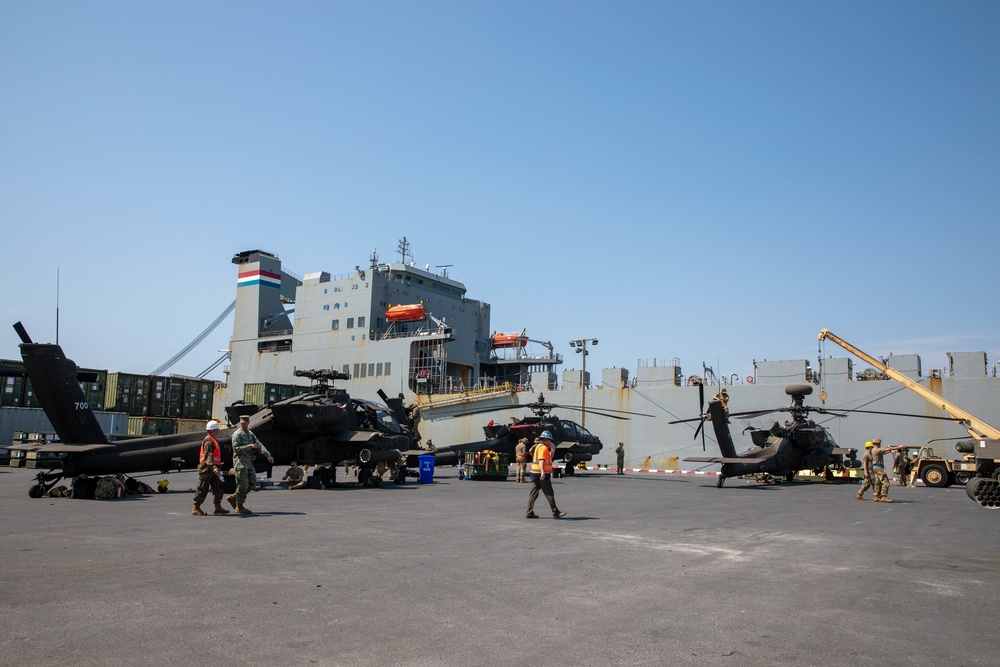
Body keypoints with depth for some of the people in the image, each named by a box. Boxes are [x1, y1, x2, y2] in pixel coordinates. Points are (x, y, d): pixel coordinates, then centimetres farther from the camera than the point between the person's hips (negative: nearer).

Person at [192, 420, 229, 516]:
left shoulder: (212, 440, 17)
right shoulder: (209, 441, -16)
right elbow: (208, 456, -28)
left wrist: (218, 463, 40)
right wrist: (213, 467, -40)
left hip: (211, 469, 10)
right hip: (206, 468, -10)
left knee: (218, 486, 7)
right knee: (203, 489, -3)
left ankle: (218, 507, 10)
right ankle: (196, 509, 5)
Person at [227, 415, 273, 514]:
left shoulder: (250, 434, 15)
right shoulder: (237, 434, -8)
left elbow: (259, 445, 11)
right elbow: (237, 449, -17)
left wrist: (268, 456, -1)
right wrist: (250, 446, -20)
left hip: (249, 461, 8)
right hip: (240, 461, -8)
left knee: (253, 482, 7)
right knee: (243, 484, -6)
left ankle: (233, 497, 18)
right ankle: (239, 506, 5)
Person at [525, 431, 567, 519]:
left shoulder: (538, 446, 20)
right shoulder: (543, 448, -11)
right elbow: (541, 460, -24)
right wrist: (542, 472, -33)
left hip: (535, 474, 10)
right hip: (542, 474, -10)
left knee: (533, 494, 6)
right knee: (549, 494, -3)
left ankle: (529, 513, 6)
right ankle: (555, 513, 2)